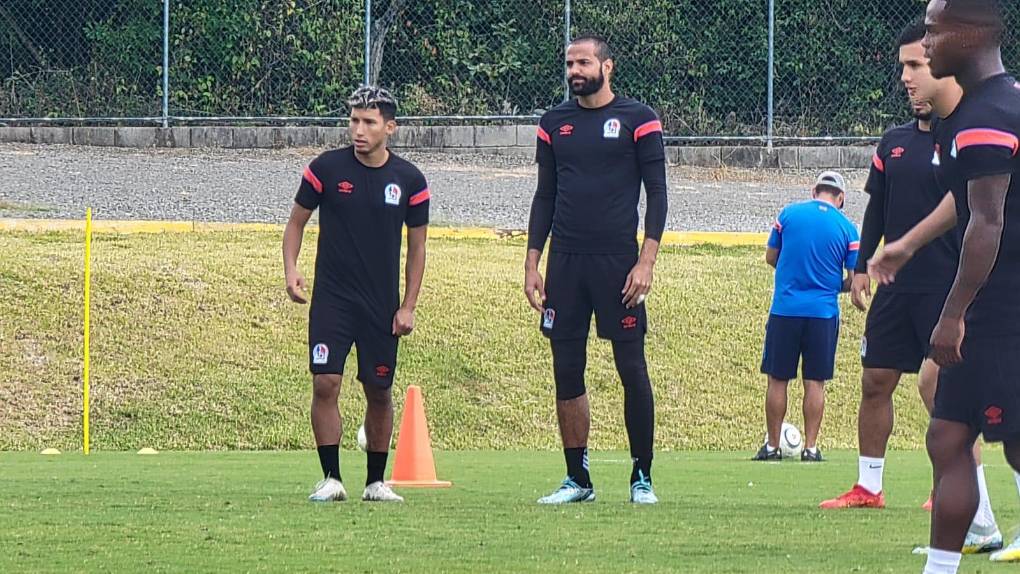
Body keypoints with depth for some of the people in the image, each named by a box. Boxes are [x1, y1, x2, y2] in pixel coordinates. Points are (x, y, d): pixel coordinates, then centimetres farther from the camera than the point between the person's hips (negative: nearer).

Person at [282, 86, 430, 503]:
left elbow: (417, 246, 8)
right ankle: (331, 479, -7)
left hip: (382, 305, 1)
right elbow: (296, 221, 8)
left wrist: (408, 307, 3)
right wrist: (291, 269, -8)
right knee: (325, 382, -13)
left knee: (379, 392, 6)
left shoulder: (409, 180, 0)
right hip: (331, 298, -1)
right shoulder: (326, 168, -4)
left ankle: (376, 482, 18)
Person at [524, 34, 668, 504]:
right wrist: (532, 263, 9)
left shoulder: (637, 120, -1)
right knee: (566, 371, 3)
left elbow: (657, 192, -2)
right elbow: (545, 195, 16)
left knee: (632, 369, -3)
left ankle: (642, 477, 5)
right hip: (565, 263, 4)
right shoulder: (555, 123, 12)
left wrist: (646, 260, -11)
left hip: (617, 262, -4)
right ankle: (577, 479, 10)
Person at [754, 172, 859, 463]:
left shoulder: (789, 214, 1)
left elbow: (771, 257, 10)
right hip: (823, 312, 0)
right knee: (815, 382, 5)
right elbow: (855, 278, 0)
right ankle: (810, 447, 4)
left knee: (777, 380, 7)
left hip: (785, 309, 0)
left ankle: (772, 446, 10)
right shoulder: (847, 228, -1)